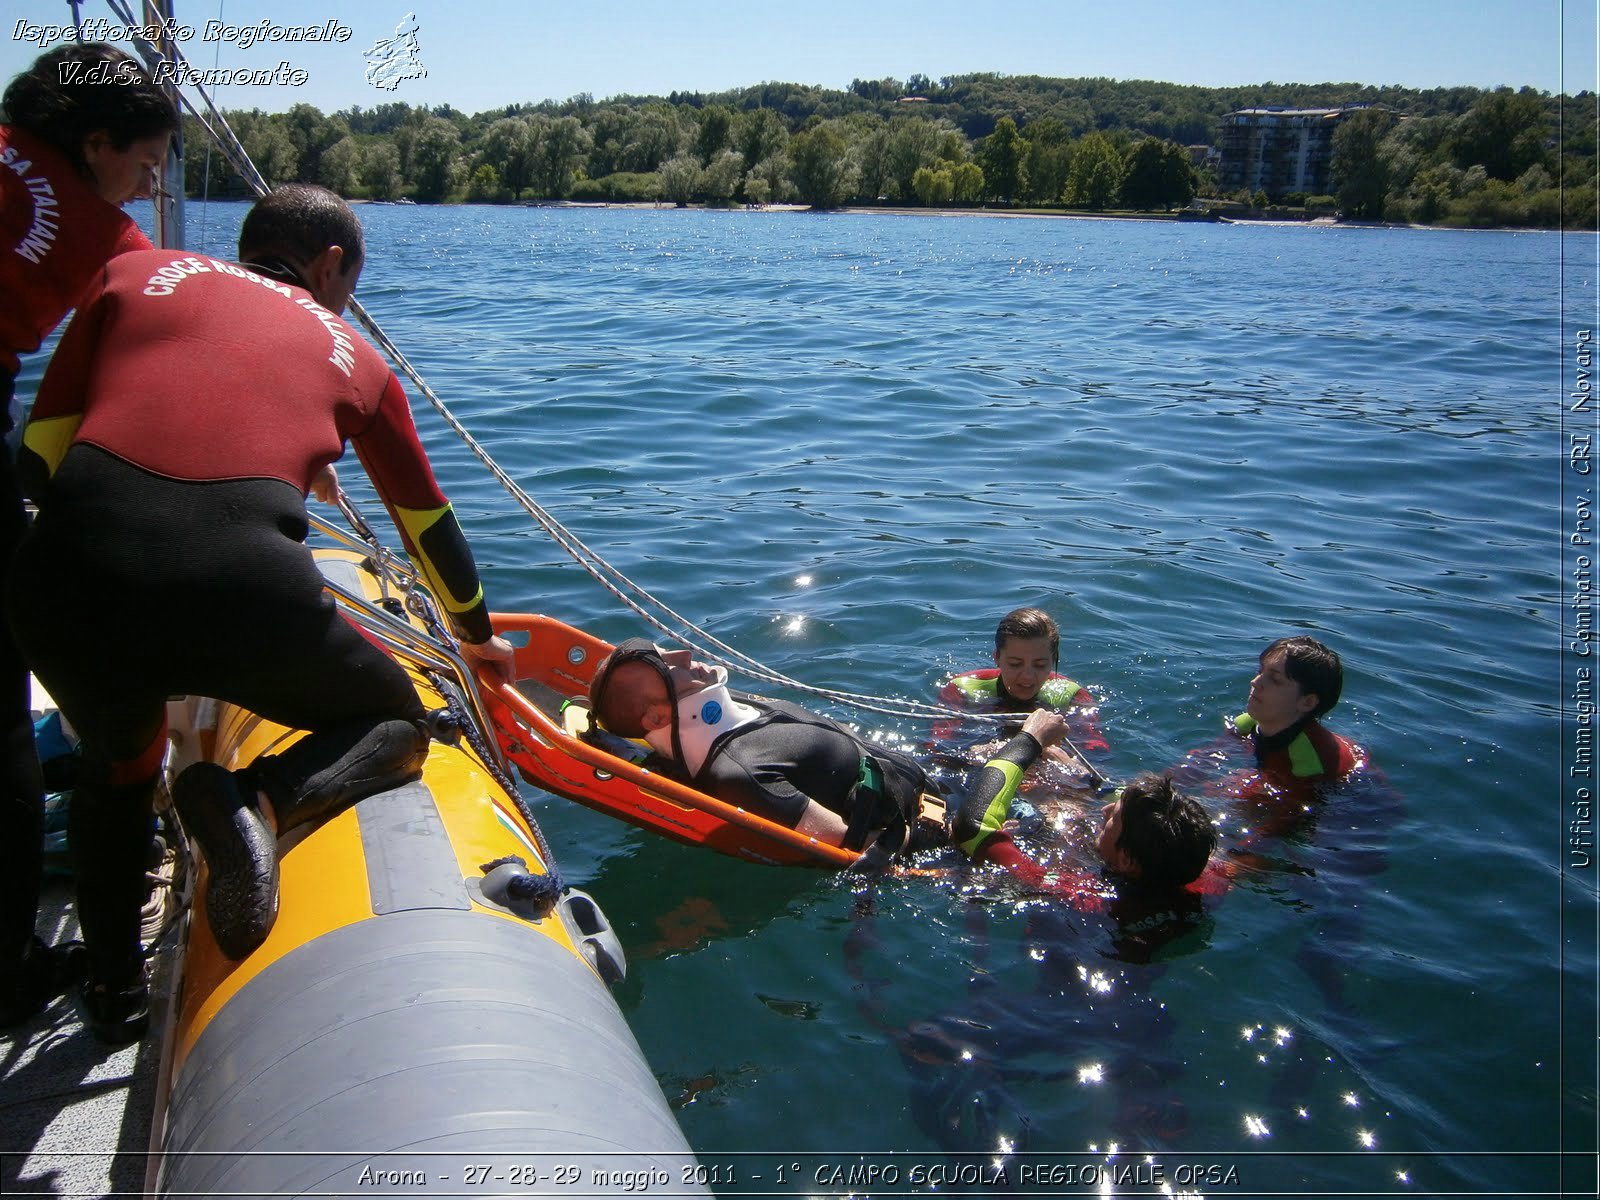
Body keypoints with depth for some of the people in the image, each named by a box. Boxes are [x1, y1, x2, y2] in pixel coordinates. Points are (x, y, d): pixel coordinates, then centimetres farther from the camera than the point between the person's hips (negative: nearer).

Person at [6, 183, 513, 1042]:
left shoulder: (133, 274, 25)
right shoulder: (351, 353, 25)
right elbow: (428, 524, 35)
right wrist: (479, 637, 51)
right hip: (239, 584, -3)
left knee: (117, 764, 35)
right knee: (396, 723, 24)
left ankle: (113, 984, 34)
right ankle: (261, 801, -5)